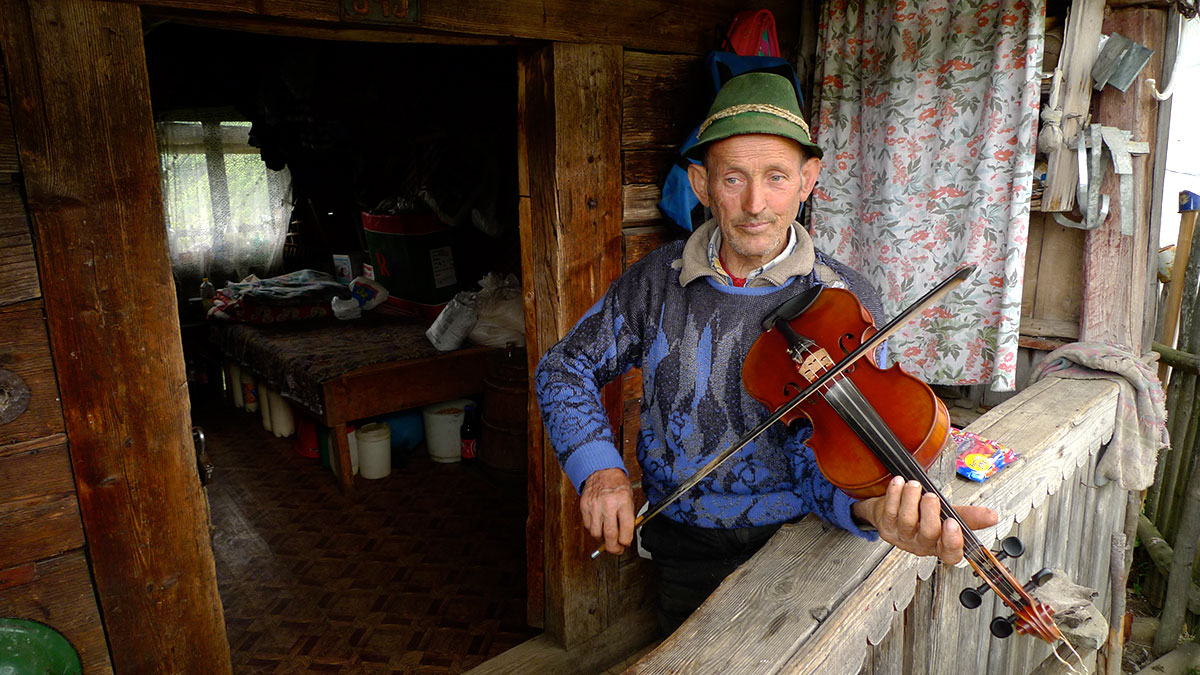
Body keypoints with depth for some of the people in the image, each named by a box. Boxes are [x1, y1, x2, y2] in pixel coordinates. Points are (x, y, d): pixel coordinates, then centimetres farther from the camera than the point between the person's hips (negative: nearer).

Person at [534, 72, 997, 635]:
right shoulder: (658, 280, -5)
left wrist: (871, 507, -38)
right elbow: (565, 367, 2)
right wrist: (597, 466, -14)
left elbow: (821, 457, -15)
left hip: (790, 548, -1)